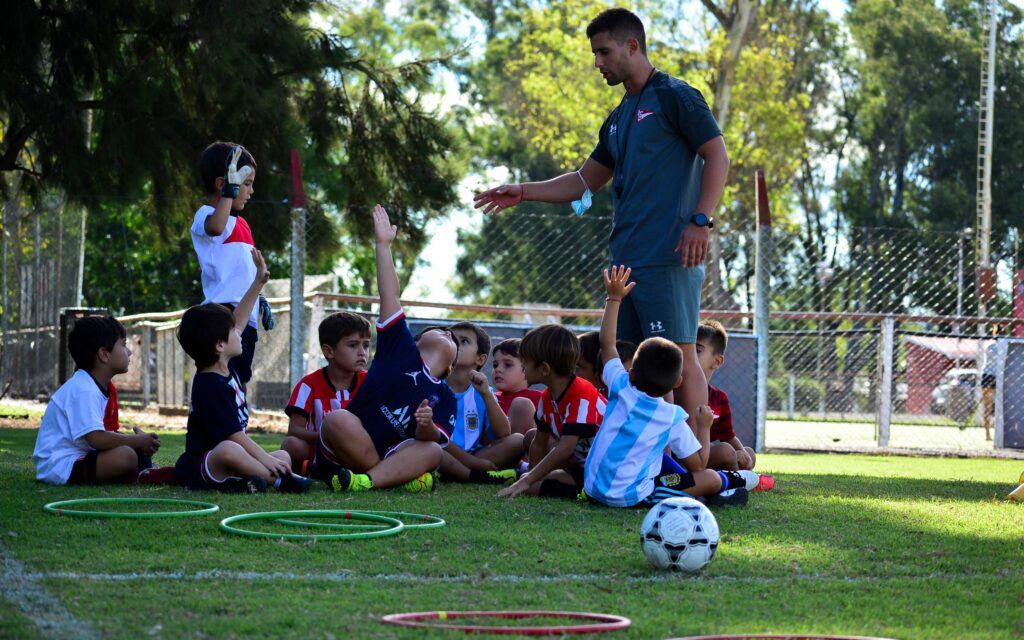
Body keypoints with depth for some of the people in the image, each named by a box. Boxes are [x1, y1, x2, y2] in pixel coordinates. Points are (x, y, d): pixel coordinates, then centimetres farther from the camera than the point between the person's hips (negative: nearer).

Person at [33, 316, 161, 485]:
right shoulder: (83, 390, -21)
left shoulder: (105, 388, 13)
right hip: (61, 465, -11)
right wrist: (138, 441, -19)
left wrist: (144, 442, -1)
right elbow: (97, 438, -31)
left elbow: (110, 433, 18)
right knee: (125, 456, -29)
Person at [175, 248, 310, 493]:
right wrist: (267, 460, -23)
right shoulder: (209, 384, -19)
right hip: (200, 468, -11)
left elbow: (239, 322, 23)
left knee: (284, 456, 10)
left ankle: (236, 480, -15)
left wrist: (258, 283, 25)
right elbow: (233, 435, -23)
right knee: (229, 450, -42)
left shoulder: (225, 371, 10)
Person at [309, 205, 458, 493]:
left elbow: (431, 439, 0)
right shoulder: (401, 349, 14)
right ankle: (396, 476, -30)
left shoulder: (445, 399, 17)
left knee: (432, 452, -29)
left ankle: (366, 480, -50)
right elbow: (391, 297, 10)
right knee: (338, 419, -34)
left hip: (389, 455, 2)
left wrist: (427, 427, -26)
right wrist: (383, 244, 6)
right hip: (344, 455, -2)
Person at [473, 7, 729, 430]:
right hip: (625, 260, 9)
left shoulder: (674, 97, -2)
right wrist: (524, 193, 20)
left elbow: (717, 157, -8)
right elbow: (586, 181, 29)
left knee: (678, 358, -10)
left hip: (668, 258, -9)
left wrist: (701, 220, -19)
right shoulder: (619, 119, 22)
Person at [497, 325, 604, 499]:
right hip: (578, 462, 10)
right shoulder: (547, 397, 3)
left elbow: (565, 448, -33)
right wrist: (530, 476, 5)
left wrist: (527, 480, -32)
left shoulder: (581, 397, -27)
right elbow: (540, 443, 13)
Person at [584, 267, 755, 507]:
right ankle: (726, 481, 38)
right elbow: (698, 464, 1)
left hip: (593, 488, 6)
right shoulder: (672, 418, -8)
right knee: (712, 479, 5)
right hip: (631, 495, -6)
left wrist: (614, 298, 23)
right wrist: (704, 427, 14)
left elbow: (607, 343, 14)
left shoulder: (622, 389, -1)